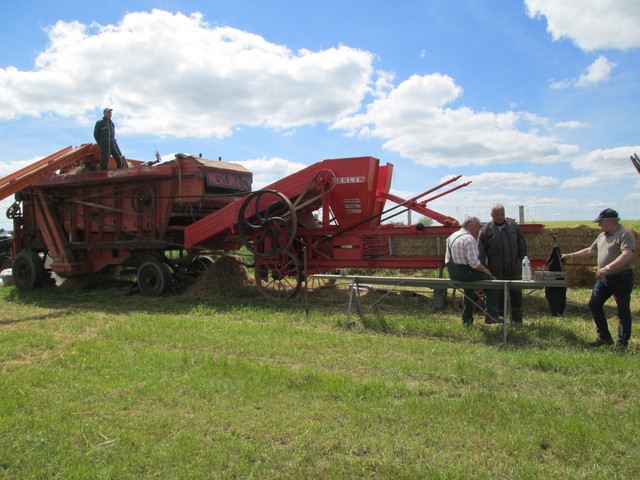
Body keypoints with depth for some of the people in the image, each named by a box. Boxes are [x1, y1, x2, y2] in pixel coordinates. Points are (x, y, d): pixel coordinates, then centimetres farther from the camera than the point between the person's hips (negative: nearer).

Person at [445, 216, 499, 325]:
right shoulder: (469, 239, -15)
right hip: (464, 272, -9)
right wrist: (486, 270, -6)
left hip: (452, 273, 10)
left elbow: (447, 259, 16)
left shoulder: (451, 236, 13)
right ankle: (491, 316, 2)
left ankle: (466, 320, 35)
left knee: (469, 290, 31)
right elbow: (474, 262, -21)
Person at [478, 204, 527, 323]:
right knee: (499, 295, 5)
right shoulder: (486, 230, -1)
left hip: (514, 269, 3)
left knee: (516, 293, 6)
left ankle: (517, 320, 17)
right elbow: (481, 251, -5)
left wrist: (522, 261, 6)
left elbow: (522, 245, 13)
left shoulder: (514, 226, 8)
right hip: (496, 271, -2)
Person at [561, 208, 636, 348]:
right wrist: (571, 256, 22)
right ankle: (604, 337, 19)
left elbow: (627, 255, -27)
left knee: (623, 311, 2)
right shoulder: (602, 236, 13)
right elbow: (591, 251, 25)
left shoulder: (625, 234, -14)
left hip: (622, 278, -9)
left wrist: (607, 268, -34)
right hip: (604, 278, 9)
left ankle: (622, 343, 12)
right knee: (594, 305, 8)